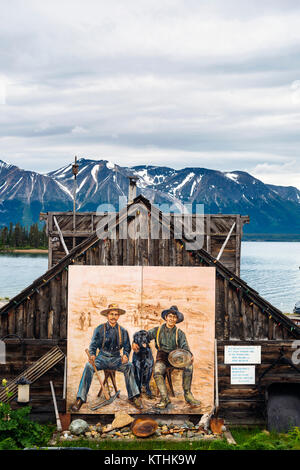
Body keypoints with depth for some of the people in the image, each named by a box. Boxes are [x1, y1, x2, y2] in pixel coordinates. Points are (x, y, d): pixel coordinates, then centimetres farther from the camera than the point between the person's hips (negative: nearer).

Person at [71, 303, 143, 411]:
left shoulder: (123, 331, 8)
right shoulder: (99, 329, 3)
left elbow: (127, 347, 8)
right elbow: (93, 345, 0)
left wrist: (125, 355, -15)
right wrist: (92, 355, -22)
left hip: (116, 359, 1)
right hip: (102, 358, -1)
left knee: (129, 366, -29)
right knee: (88, 366, -30)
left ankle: (133, 397, -23)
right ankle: (80, 399, -29)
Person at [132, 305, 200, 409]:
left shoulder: (180, 333, 13)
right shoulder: (157, 330, 13)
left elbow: (185, 346, -1)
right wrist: (135, 342, -14)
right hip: (162, 357, -1)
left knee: (188, 365, -30)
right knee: (157, 372, -33)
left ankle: (187, 394, -19)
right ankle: (164, 398, -23)